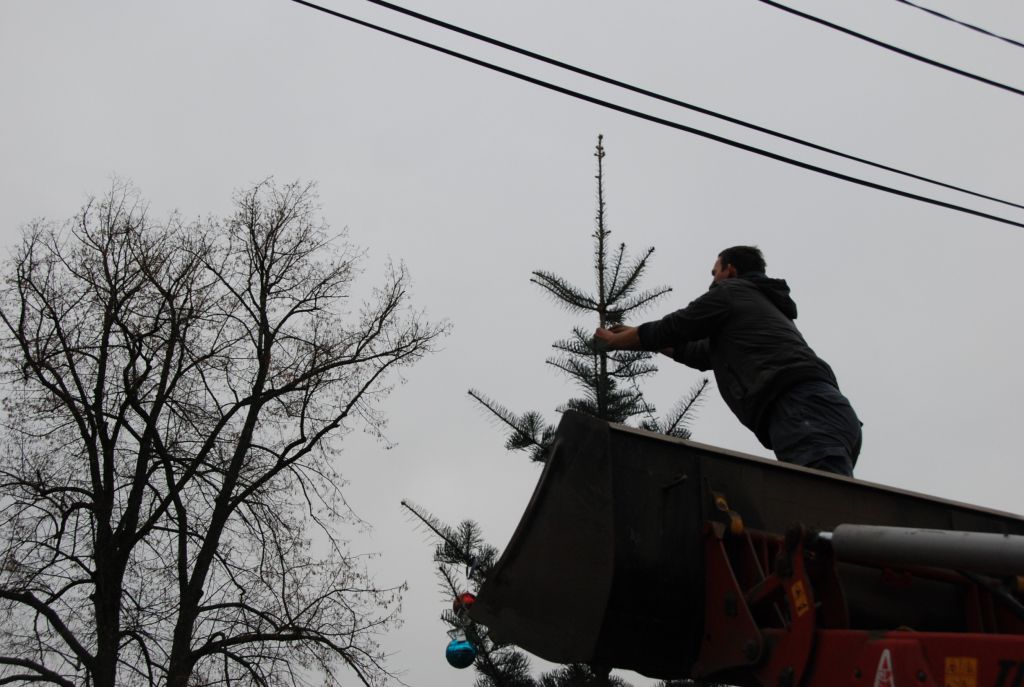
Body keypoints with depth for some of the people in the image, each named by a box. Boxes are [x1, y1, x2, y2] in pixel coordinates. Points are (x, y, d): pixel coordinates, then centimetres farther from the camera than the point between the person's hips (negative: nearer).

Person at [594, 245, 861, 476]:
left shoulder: (731, 291, 14)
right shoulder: (764, 302, 41)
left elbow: (668, 329, 18)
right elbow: (701, 353, 50)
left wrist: (614, 340, 36)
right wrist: (639, 337, 58)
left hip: (803, 410, -9)